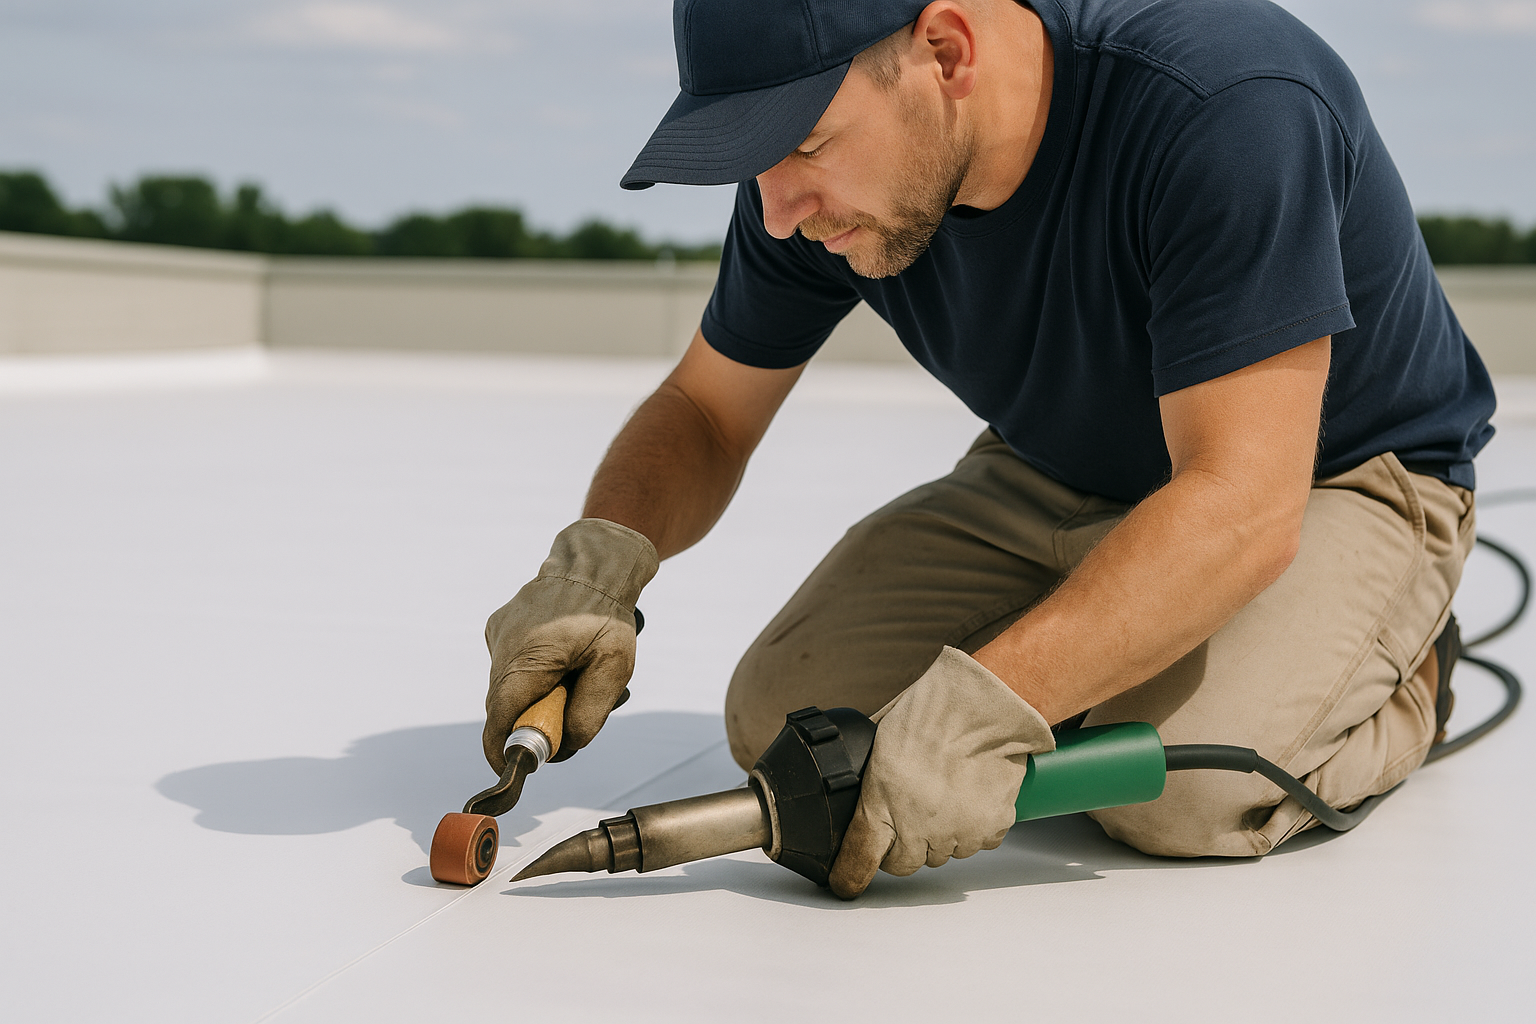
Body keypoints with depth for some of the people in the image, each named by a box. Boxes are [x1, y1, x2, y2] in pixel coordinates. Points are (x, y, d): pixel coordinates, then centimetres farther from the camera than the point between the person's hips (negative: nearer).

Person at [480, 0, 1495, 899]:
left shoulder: (1230, 110, -36)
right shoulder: (825, 173, -17)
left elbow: (1243, 508, -39)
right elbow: (702, 413, -4)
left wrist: (984, 705, -48)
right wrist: (599, 559, -26)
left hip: (1339, 478, -5)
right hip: (1054, 483, 6)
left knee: (1191, 787, -31)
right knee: (783, 719, -10)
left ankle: (1399, 682, 2)